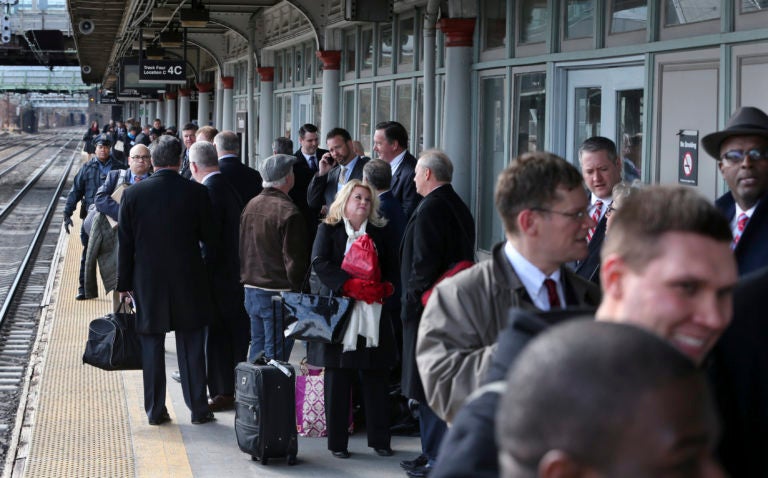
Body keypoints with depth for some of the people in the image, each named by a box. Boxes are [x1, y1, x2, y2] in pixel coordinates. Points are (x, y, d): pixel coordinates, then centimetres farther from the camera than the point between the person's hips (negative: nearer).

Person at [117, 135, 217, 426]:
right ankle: (198, 409, 11)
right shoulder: (197, 193, -9)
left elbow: (125, 244, -2)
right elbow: (211, 239, -2)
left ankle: (155, 411, 14)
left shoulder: (133, 194, -6)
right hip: (188, 282, -1)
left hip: (147, 283, 1)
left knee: (151, 348, 9)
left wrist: (124, 283, 6)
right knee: (191, 348, 8)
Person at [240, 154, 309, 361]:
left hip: (251, 289, 8)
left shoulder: (251, 205, 7)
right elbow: (293, 259, -15)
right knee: (275, 354, -4)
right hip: (278, 294, -8)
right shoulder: (288, 212, -17)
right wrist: (298, 291, -5)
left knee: (257, 349, 16)